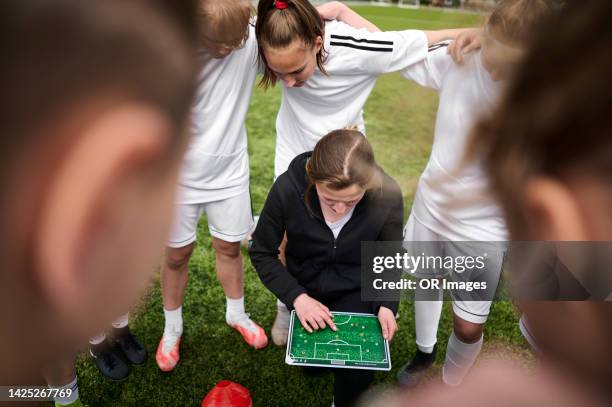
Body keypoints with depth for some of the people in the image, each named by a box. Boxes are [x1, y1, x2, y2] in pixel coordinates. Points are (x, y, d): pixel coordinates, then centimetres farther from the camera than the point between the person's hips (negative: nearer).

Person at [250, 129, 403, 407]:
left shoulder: (388, 196, -24)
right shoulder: (288, 188, -28)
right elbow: (262, 253, -13)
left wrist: (388, 304, -18)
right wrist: (297, 297, -23)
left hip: (359, 291, 0)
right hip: (307, 288, 1)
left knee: (356, 375, -14)